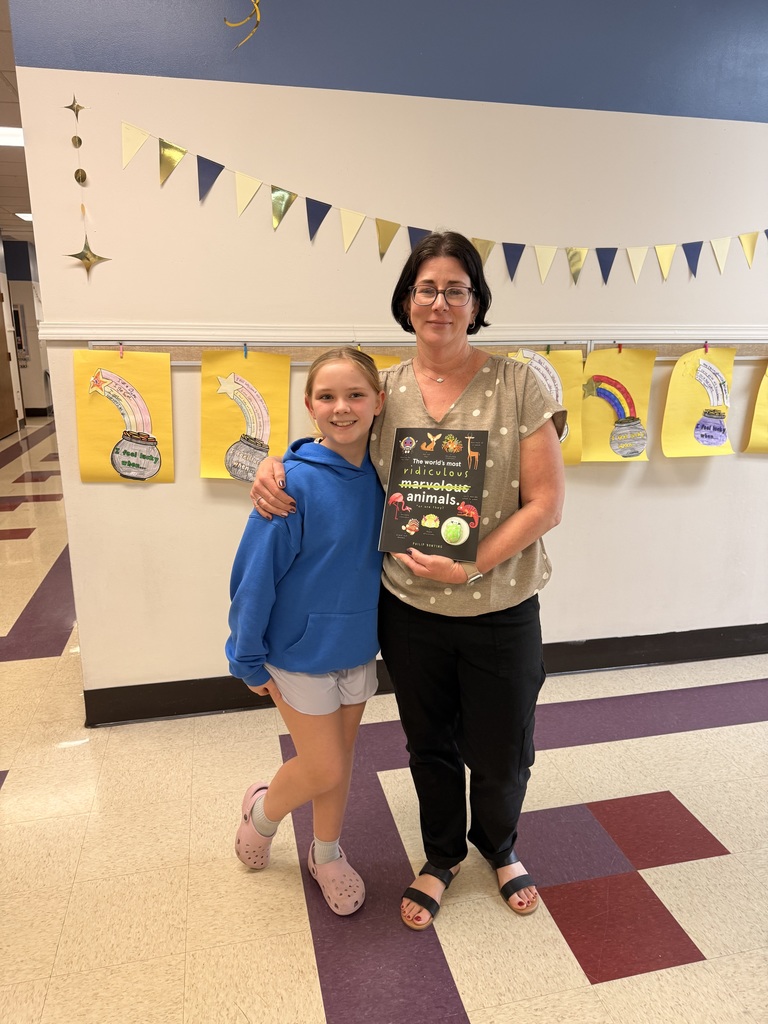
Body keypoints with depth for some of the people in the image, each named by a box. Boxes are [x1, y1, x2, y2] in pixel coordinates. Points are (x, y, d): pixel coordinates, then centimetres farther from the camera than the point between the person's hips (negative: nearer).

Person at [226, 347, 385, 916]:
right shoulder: (294, 480, -23)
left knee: (340, 760, 19)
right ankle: (263, 810, 41)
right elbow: (257, 573, -17)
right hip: (299, 652, -4)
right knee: (324, 769, 8)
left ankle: (327, 855, 44)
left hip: (359, 647, 5)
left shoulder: (382, 475, -8)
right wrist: (248, 658, -12)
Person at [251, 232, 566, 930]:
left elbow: (546, 503, -12)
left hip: (501, 612, -1)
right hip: (409, 609, 2)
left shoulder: (517, 385, -11)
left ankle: (499, 845, 53)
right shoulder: (384, 390, -3)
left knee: (500, 753, 18)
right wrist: (273, 467, -11)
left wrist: (470, 565, -21)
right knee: (430, 745, 22)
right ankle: (442, 857, 52)